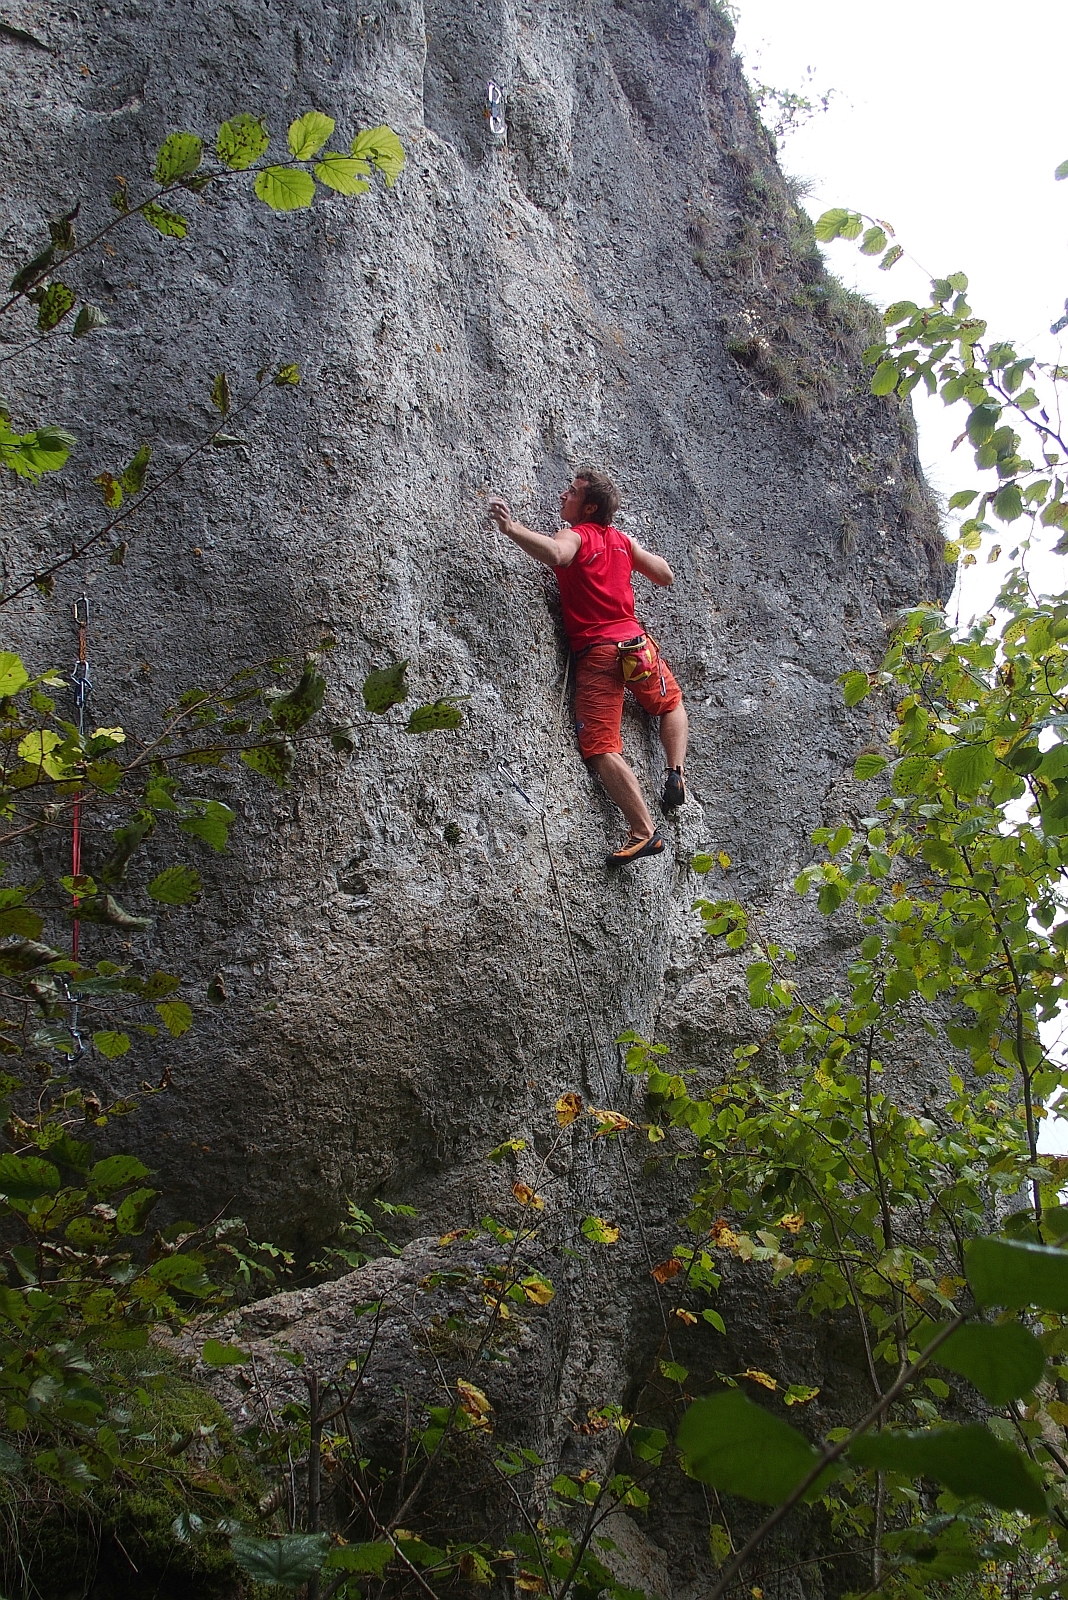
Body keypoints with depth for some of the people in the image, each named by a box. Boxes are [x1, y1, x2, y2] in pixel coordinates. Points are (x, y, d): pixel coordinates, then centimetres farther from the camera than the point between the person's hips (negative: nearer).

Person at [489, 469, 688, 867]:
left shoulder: (574, 536, -4)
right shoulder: (623, 541, 14)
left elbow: (555, 554, -29)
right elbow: (665, 576, 25)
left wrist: (511, 528, -27)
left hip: (594, 655, -6)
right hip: (635, 641, 6)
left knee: (601, 749, -9)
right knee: (671, 704, 34)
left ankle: (644, 832, -17)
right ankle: (677, 772, 15)